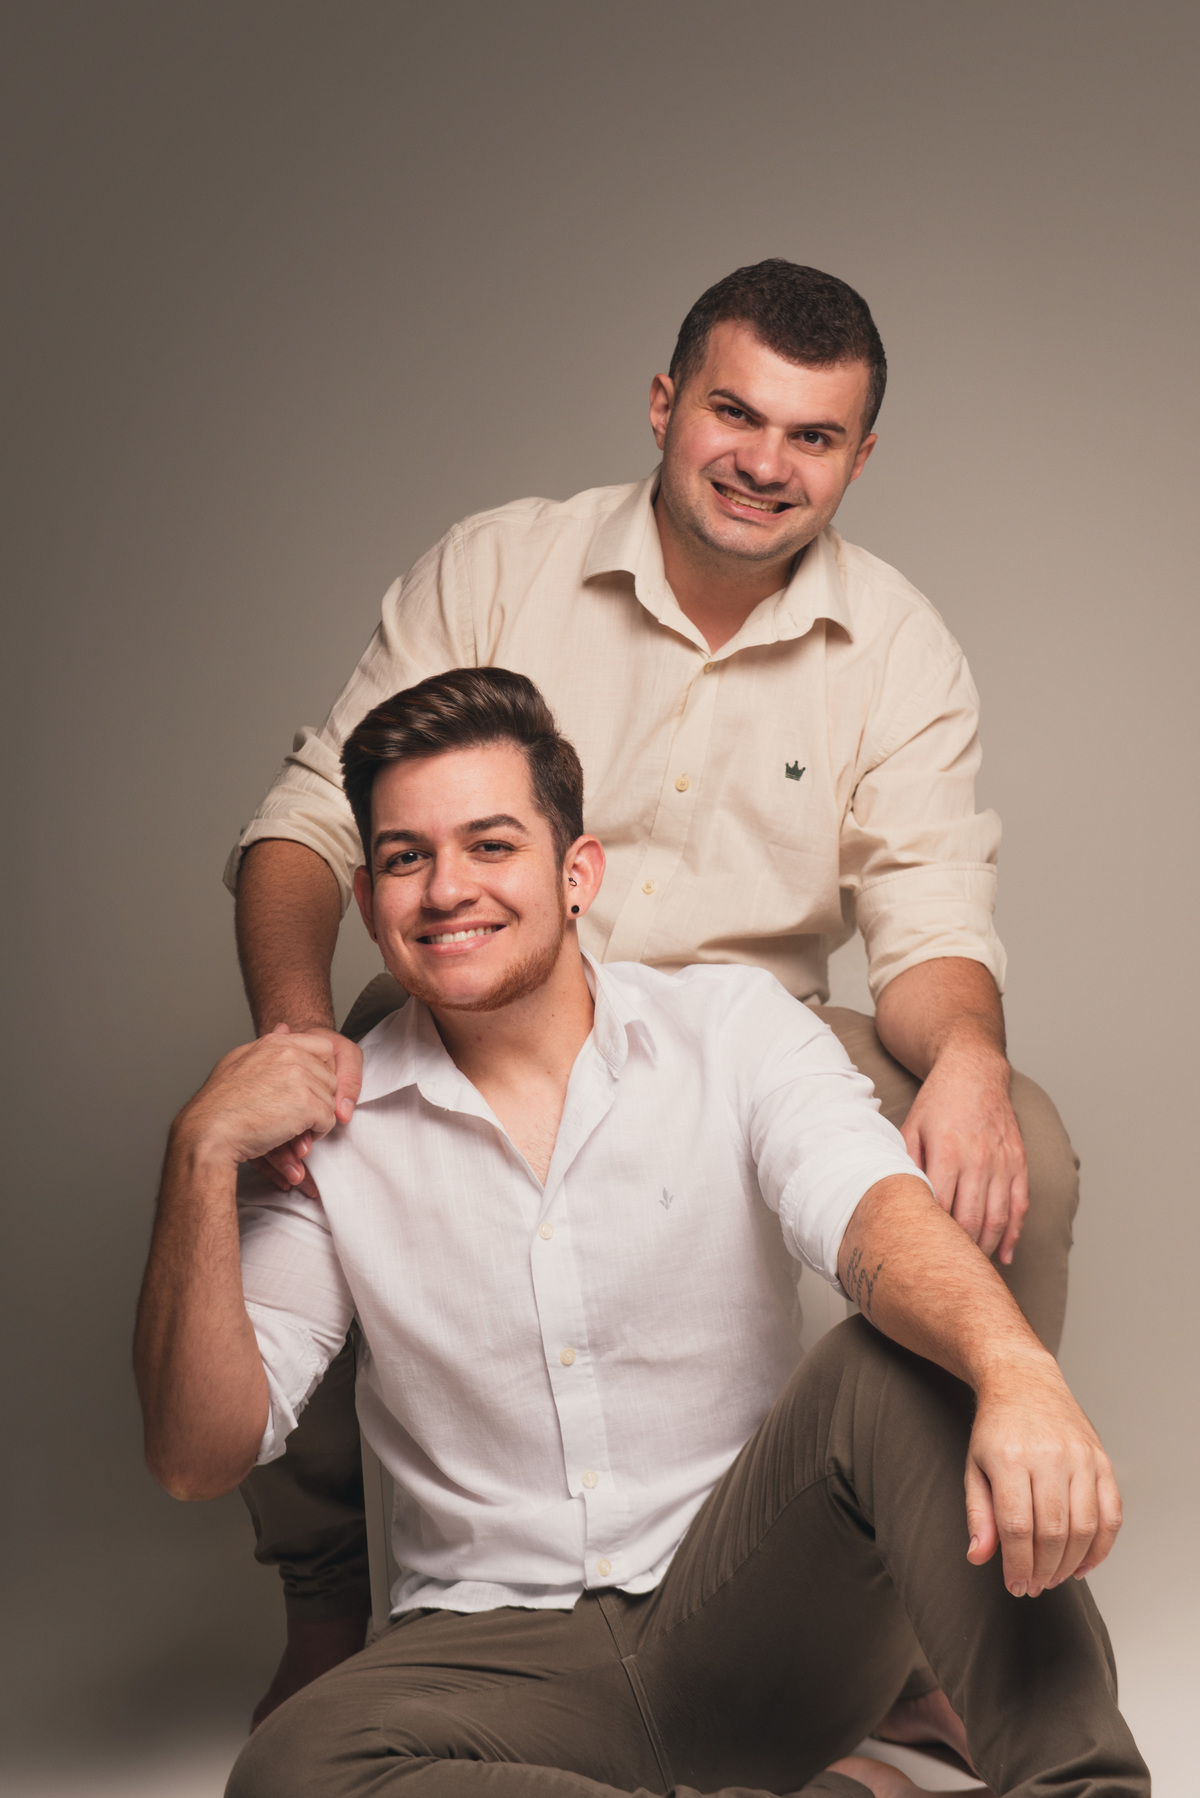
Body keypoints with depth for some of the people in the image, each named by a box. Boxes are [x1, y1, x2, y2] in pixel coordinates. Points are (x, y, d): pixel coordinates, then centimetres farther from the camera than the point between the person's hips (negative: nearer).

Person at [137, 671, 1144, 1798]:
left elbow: (873, 1211, -21)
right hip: (506, 1651, 1)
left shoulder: (733, 1027, 0)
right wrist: (203, 1154, -14)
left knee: (909, 1366, -28)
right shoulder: (329, 1127, 2)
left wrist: (1018, 1369, -44)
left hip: (758, 1623, -1)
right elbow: (198, 1458, -3)